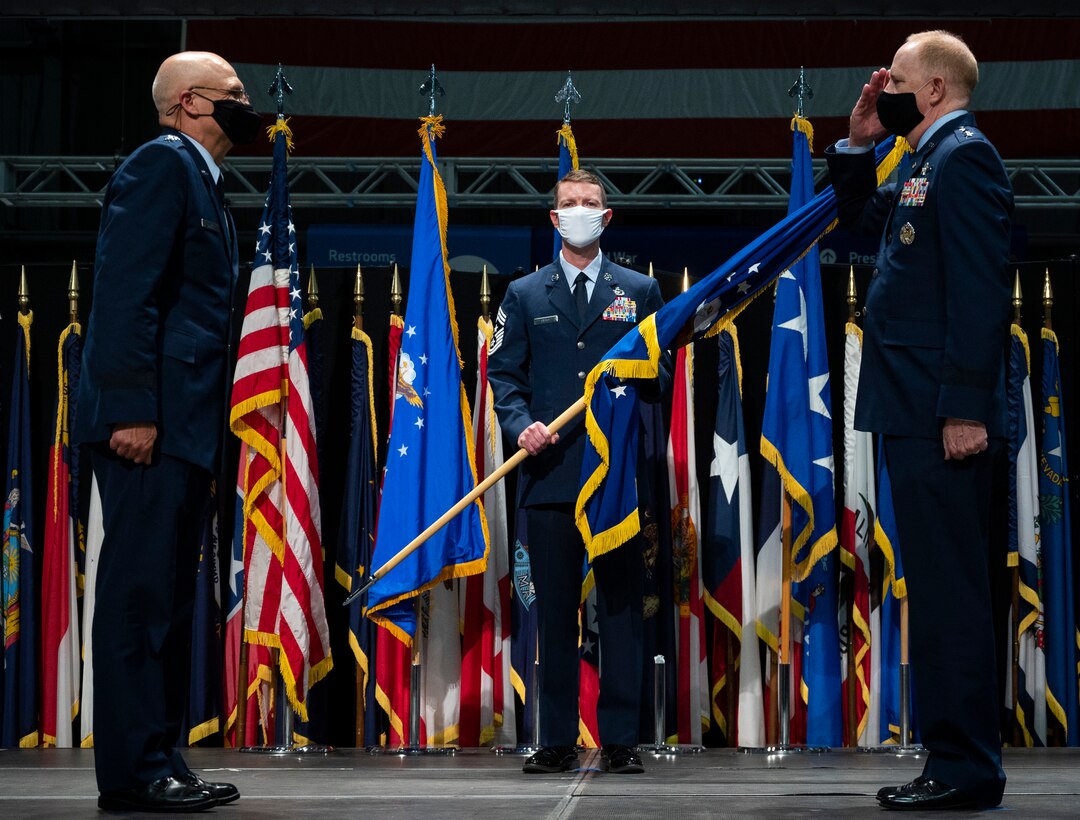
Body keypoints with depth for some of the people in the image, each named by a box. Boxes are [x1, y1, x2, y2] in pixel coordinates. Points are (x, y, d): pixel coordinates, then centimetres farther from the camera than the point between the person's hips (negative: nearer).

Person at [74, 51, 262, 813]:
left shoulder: (199, 181, 23)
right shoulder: (161, 163, -6)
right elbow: (126, 291, -16)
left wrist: (203, 429, 16)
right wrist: (132, 408, -22)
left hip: (184, 425, 10)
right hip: (150, 419, -10)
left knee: (170, 598, 10)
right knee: (139, 592, -8)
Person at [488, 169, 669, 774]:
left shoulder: (639, 291, 14)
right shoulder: (524, 295, 14)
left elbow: (663, 372, 13)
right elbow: (503, 373, 9)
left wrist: (638, 375, -10)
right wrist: (522, 424, -9)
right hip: (550, 471, 0)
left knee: (622, 605, -1)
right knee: (555, 610, 2)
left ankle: (621, 741, 5)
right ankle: (558, 741, 9)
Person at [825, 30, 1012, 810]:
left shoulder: (965, 155, -10)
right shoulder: (928, 162, 20)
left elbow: (980, 286, -19)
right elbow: (862, 216, 37)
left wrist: (966, 408, -24)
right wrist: (858, 142, 20)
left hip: (943, 415, -10)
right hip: (916, 412, 10)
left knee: (951, 591, -8)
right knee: (938, 590, 12)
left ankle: (967, 769, -3)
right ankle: (954, 758, 19)